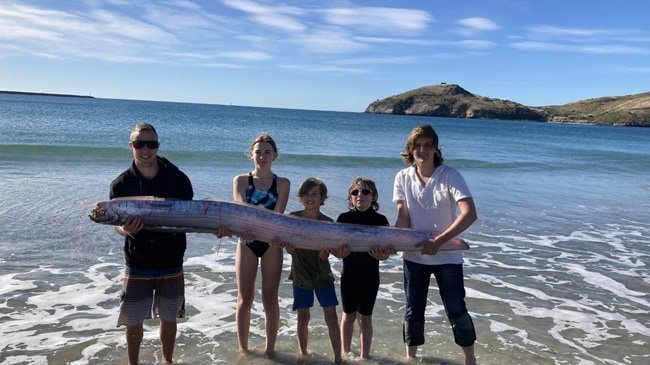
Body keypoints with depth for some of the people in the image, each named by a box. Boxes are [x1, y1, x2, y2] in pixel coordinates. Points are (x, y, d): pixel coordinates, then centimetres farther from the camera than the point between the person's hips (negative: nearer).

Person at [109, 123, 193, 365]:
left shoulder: (178, 179, -7)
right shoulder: (121, 184, -5)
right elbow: (116, 224, 0)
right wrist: (125, 230, -24)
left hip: (171, 263, 0)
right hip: (137, 264, 0)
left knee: (168, 318, 15)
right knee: (133, 321, 9)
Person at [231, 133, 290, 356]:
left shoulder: (282, 183, 0)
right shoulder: (241, 181, 2)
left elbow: (278, 215, -12)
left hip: (271, 243, 0)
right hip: (247, 242, 0)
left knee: (270, 299, 5)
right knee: (245, 299, 6)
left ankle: (270, 349, 19)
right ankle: (243, 348, 21)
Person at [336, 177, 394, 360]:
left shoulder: (380, 220, -7)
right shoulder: (344, 218, -4)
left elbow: (385, 254, -9)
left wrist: (382, 254, -32)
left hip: (370, 274, -1)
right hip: (349, 273, 1)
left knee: (364, 316, 7)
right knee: (349, 315, 14)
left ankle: (364, 356, 22)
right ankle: (345, 353, 30)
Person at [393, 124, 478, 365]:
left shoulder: (450, 175, -14)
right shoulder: (403, 178, -4)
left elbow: (470, 214, -24)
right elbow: (403, 217, -5)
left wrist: (438, 241, -28)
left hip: (447, 256, -2)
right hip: (414, 256, 3)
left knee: (456, 310, 2)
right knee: (414, 310, 12)